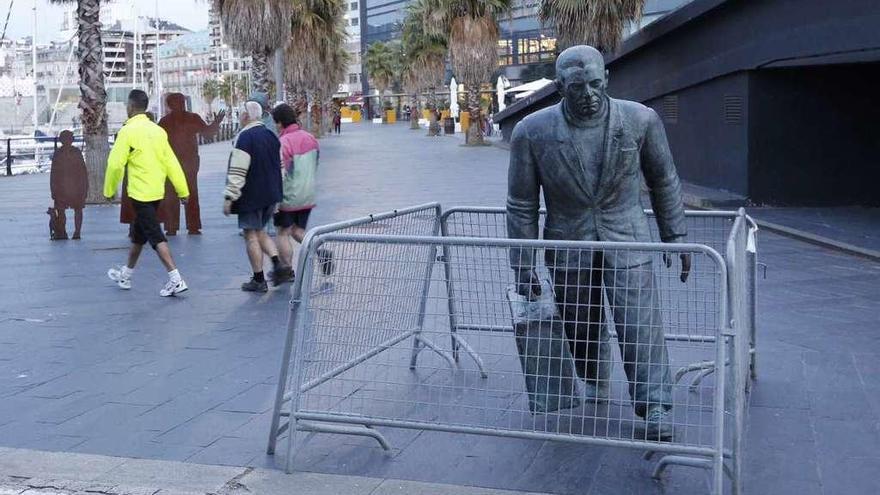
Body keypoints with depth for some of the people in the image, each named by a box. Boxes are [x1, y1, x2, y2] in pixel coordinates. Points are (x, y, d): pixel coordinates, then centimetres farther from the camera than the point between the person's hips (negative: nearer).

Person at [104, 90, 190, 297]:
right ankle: (126, 275, 36)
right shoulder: (157, 130, 6)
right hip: (157, 192, 8)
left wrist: (109, 191, -1)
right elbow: (171, 162, 6)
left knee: (156, 236, -7)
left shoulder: (128, 131, -13)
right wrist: (183, 190, 9)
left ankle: (176, 280, -13)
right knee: (138, 233, 21)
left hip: (140, 193, -7)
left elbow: (116, 164, -14)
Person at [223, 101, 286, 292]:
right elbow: (280, 166, 16)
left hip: (251, 196, -8)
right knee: (260, 231, 21)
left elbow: (237, 172, -20)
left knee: (251, 235, 1)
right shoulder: (271, 136, 10)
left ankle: (259, 280, 5)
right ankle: (277, 263, 4)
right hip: (271, 195, 8)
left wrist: (229, 197, -16)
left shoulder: (244, 137, -15)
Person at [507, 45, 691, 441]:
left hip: (627, 242, -1)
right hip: (568, 246, 1)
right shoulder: (532, 132, -11)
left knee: (640, 327, -7)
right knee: (582, 330, 12)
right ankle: (596, 391, 36)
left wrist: (675, 237, 7)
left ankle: (655, 410, 2)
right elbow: (522, 205, -3)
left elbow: (664, 182, 5)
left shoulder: (641, 120, -9)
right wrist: (524, 266, -3)